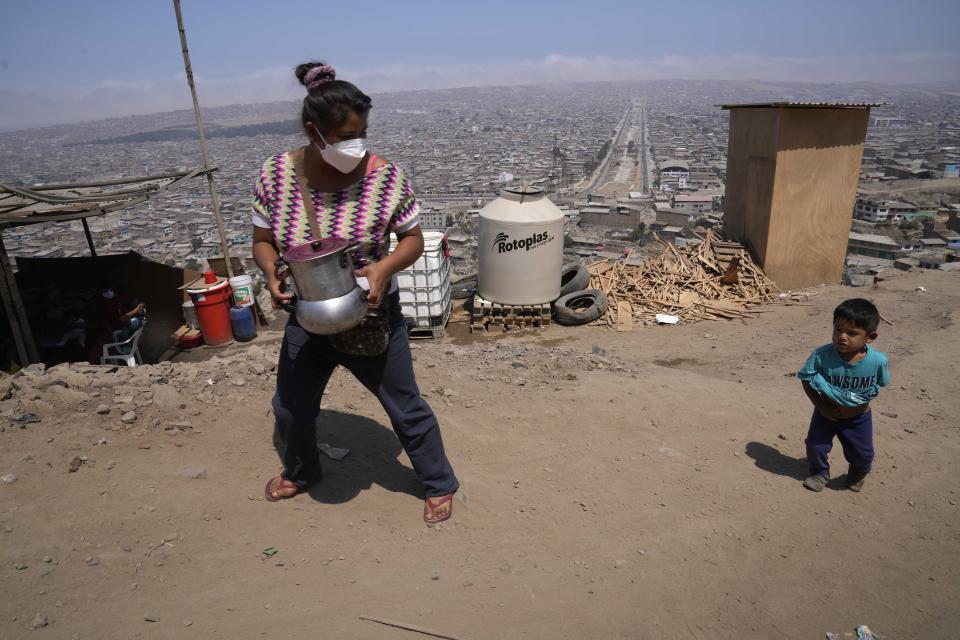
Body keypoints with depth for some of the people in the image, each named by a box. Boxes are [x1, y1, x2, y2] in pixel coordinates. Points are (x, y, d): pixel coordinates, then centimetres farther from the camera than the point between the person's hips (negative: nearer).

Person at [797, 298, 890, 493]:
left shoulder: (878, 360, -27)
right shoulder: (822, 355, -30)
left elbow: (880, 384, -4)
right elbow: (806, 380, -15)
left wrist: (863, 402, -10)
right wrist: (821, 406, -17)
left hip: (858, 417, 0)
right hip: (827, 412, 0)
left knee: (863, 455, 13)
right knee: (815, 447, 7)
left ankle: (858, 473, 49)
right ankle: (820, 473, 40)